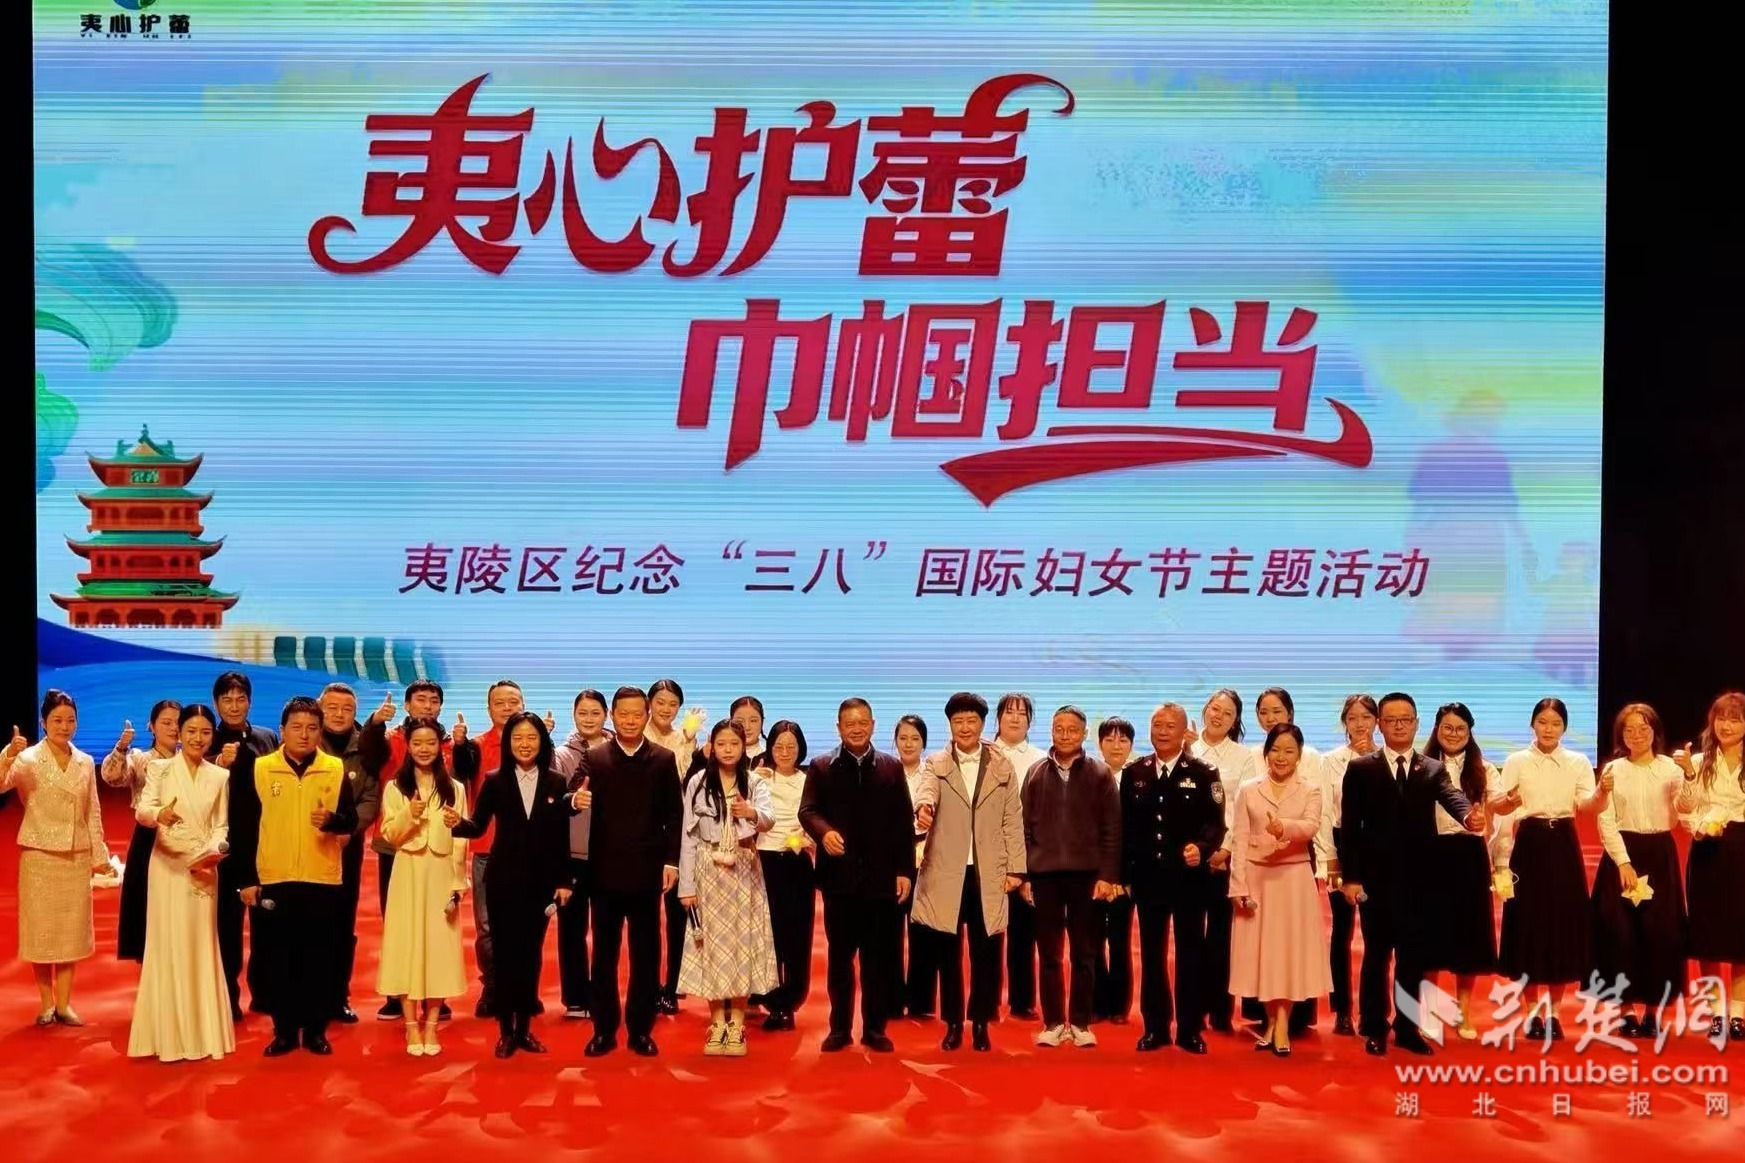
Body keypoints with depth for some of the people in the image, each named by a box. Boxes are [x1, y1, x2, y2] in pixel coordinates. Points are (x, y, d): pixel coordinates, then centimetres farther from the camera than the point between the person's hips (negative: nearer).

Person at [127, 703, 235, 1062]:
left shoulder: (220, 776, 8)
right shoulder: (160, 768, 0)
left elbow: (221, 825, 7)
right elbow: (141, 810, -13)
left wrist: (215, 849, -13)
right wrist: (159, 814, -36)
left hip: (203, 867, 2)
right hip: (167, 865, -2)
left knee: (201, 946, 5)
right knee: (167, 944, -1)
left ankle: (202, 1030, 12)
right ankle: (168, 1033, 5)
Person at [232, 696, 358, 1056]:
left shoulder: (336, 769, 3)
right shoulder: (259, 769, 1)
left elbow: (351, 820, 0)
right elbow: (242, 828, 1)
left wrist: (333, 820, -23)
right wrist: (247, 879, -3)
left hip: (323, 880, 0)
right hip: (273, 880, 0)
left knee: (320, 959, 5)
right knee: (276, 959, 6)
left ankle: (316, 1029, 16)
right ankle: (284, 1030, 17)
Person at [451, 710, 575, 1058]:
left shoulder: (556, 783, 1)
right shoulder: (495, 781, -2)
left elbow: (561, 837, 2)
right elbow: (478, 826, -5)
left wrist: (564, 881, 2)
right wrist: (458, 823, -27)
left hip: (541, 881, 1)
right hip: (503, 879, -1)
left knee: (531, 953, 7)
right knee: (504, 952, 4)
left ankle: (525, 1028, 17)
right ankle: (505, 1030, 13)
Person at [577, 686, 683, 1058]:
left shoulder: (664, 759, 2)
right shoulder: (594, 757, 1)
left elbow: (674, 814, 1)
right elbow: (573, 790, -14)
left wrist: (671, 861, -5)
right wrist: (576, 799, -37)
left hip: (647, 870, 0)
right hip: (605, 869, 0)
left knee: (646, 952, 7)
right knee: (603, 951, 8)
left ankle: (641, 1029, 17)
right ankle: (604, 1029, 17)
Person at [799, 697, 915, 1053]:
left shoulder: (892, 767, 8)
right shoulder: (821, 767, 6)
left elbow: (904, 822, 5)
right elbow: (807, 810, -5)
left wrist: (905, 870, -1)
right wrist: (824, 831, -27)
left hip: (881, 876, 1)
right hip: (839, 875, 0)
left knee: (878, 956, 5)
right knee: (840, 955, 7)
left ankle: (874, 1028, 14)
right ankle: (839, 1027, 16)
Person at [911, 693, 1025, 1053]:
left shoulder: (1003, 767, 7)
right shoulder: (935, 764, 4)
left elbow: (1013, 821, 7)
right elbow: (926, 789, -19)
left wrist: (1016, 868, 1)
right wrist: (924, 804, -43)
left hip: (989, 873, 0)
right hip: (946, 873, 0)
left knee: (985, 952, 3)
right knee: (948, 952, 6)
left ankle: (981, 1023, 15)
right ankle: (953, 1023, 17)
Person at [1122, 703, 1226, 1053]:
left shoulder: (1204, 773, -1)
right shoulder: (1134, 773, 8)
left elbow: (1216, 823, -6)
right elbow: (1125, 827, 8)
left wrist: (1202, 848, -25)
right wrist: (1124, 874, 4)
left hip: (1189, 877, -2)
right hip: (1148, 877, 2)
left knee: (1190, 952, 5)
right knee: (1151, 953, 8)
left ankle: (1190, 1029, 14)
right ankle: (1155, 1027, 17)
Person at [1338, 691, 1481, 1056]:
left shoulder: (1433, 770, 6)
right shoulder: (1360, 768, 0)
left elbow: (1452, 797, -15)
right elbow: (1349, 826, -2)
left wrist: (1469, 815, -39)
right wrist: (1350, 876, -9)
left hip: (1419, 880, 2)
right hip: (1376, 879, -2)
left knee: (1413, 958, 9)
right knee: (1377, 955, 6)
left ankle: (1407, 1028, 21)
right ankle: (1374, 1029, 17)